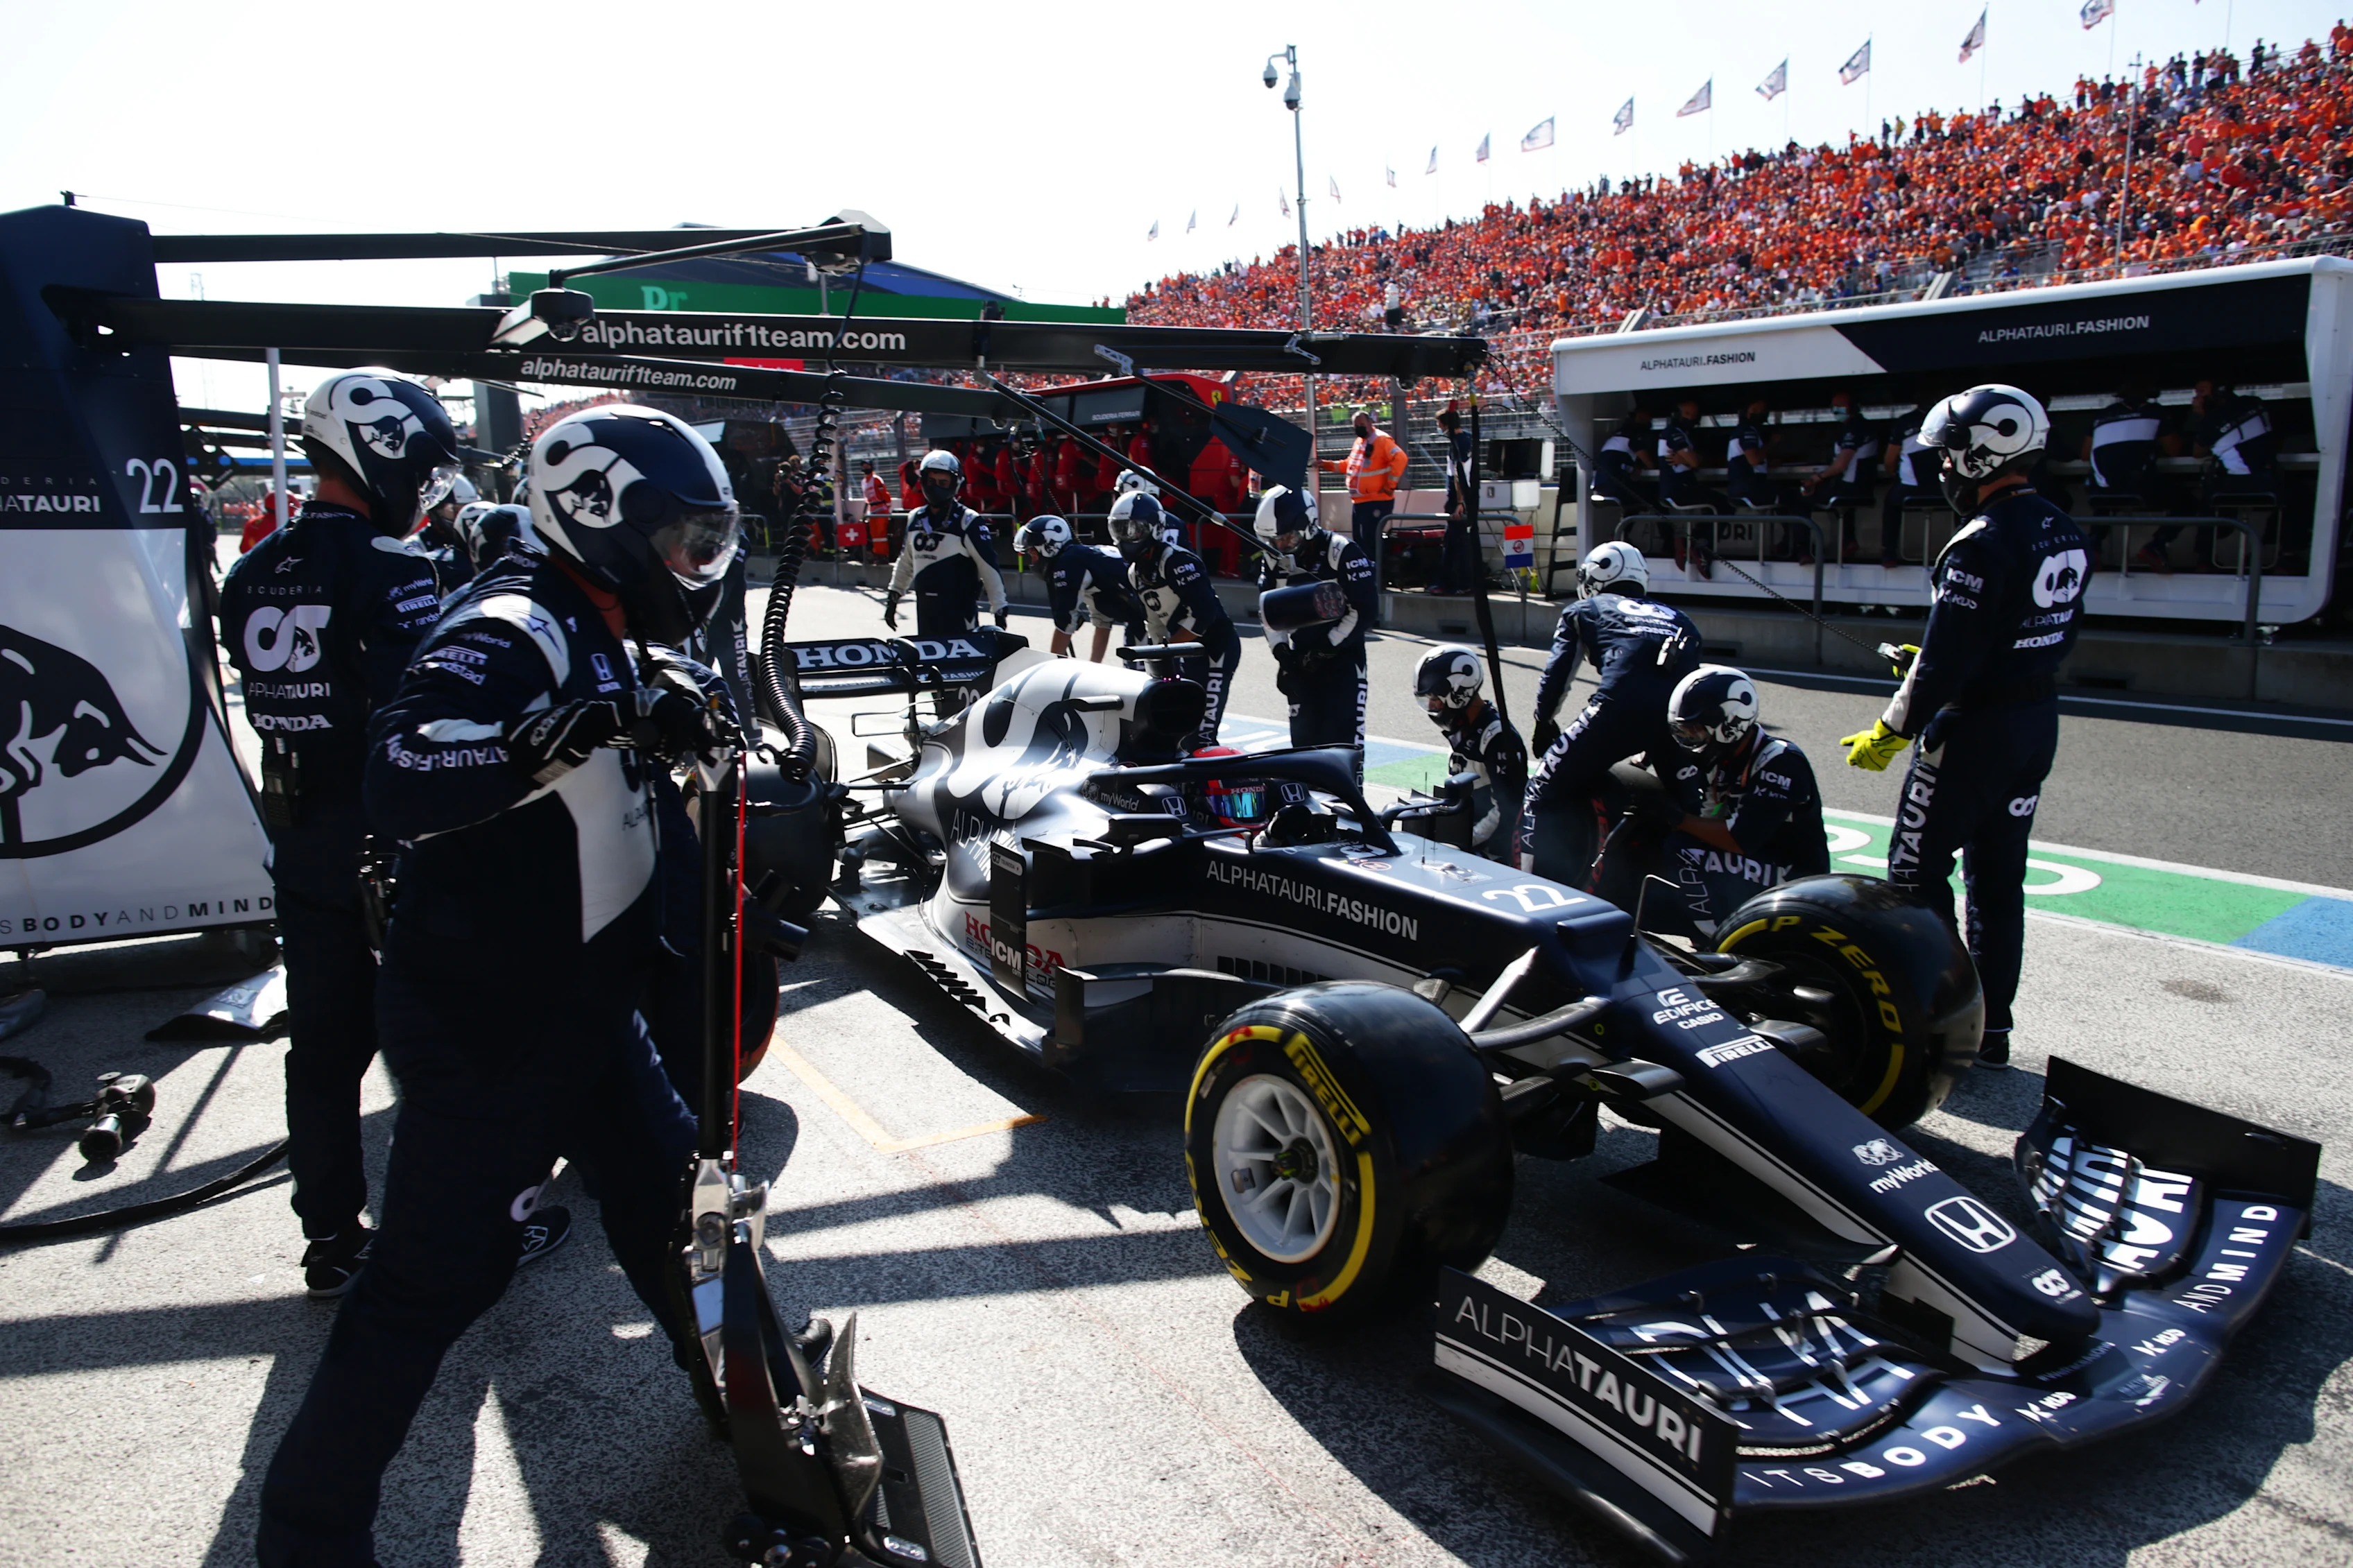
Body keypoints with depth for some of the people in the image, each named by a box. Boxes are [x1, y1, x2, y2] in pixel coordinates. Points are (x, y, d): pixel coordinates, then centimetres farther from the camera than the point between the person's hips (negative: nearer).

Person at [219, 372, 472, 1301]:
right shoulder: (392, 569, -17)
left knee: (324, 1045, 14)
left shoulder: (252, 575, 7)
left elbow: (264, 698, 12)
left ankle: (331, 1239, 25)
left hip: (298, 842, 7)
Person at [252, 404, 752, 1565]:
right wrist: (589, 722, -44)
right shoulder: (511, 626, -22)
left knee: (661, 1190, 20)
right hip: (484, 1029, -9)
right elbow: (404, 781, -39)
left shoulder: (589, 630, 8)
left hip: (574, 1003, 9)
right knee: (439, 1274, 2)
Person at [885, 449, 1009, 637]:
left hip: (959, 611, -6)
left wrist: (999, 610, -12)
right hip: (925, 611, 6)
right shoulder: (915, 519, 10)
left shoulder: (967, 522, -10)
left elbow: (989, 568, -11)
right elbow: (906, 562, 21)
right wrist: (893, 597, 23)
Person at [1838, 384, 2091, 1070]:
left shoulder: (1982, 543, -21)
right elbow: (2060, 634, 16)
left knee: (1917, 874, 1)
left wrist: (1891, 732, -13)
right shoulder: (2064, 534, 8)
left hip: (1973, 729, -9)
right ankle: (1991, 1027, 22)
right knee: (1999, 878, 15)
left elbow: (1947, 660, -22)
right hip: (2037, 723, 9)